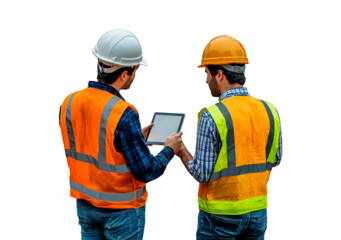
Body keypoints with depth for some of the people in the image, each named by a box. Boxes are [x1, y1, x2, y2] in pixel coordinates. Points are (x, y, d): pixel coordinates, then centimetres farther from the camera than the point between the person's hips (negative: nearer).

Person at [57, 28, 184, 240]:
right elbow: (147, 171, -22)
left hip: (83, 204, 6)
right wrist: (169, 150, -3)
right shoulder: (123, 115, -27)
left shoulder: (68, 103, -6)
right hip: (121, 209, -6)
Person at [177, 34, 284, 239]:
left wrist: (182, 152, 1)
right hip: (260, 210, 5)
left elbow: (202, 174, -15)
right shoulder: (270, 110, -3)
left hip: (220, 213, -4)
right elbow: (277, 160, 7)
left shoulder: (212, 116, -19)